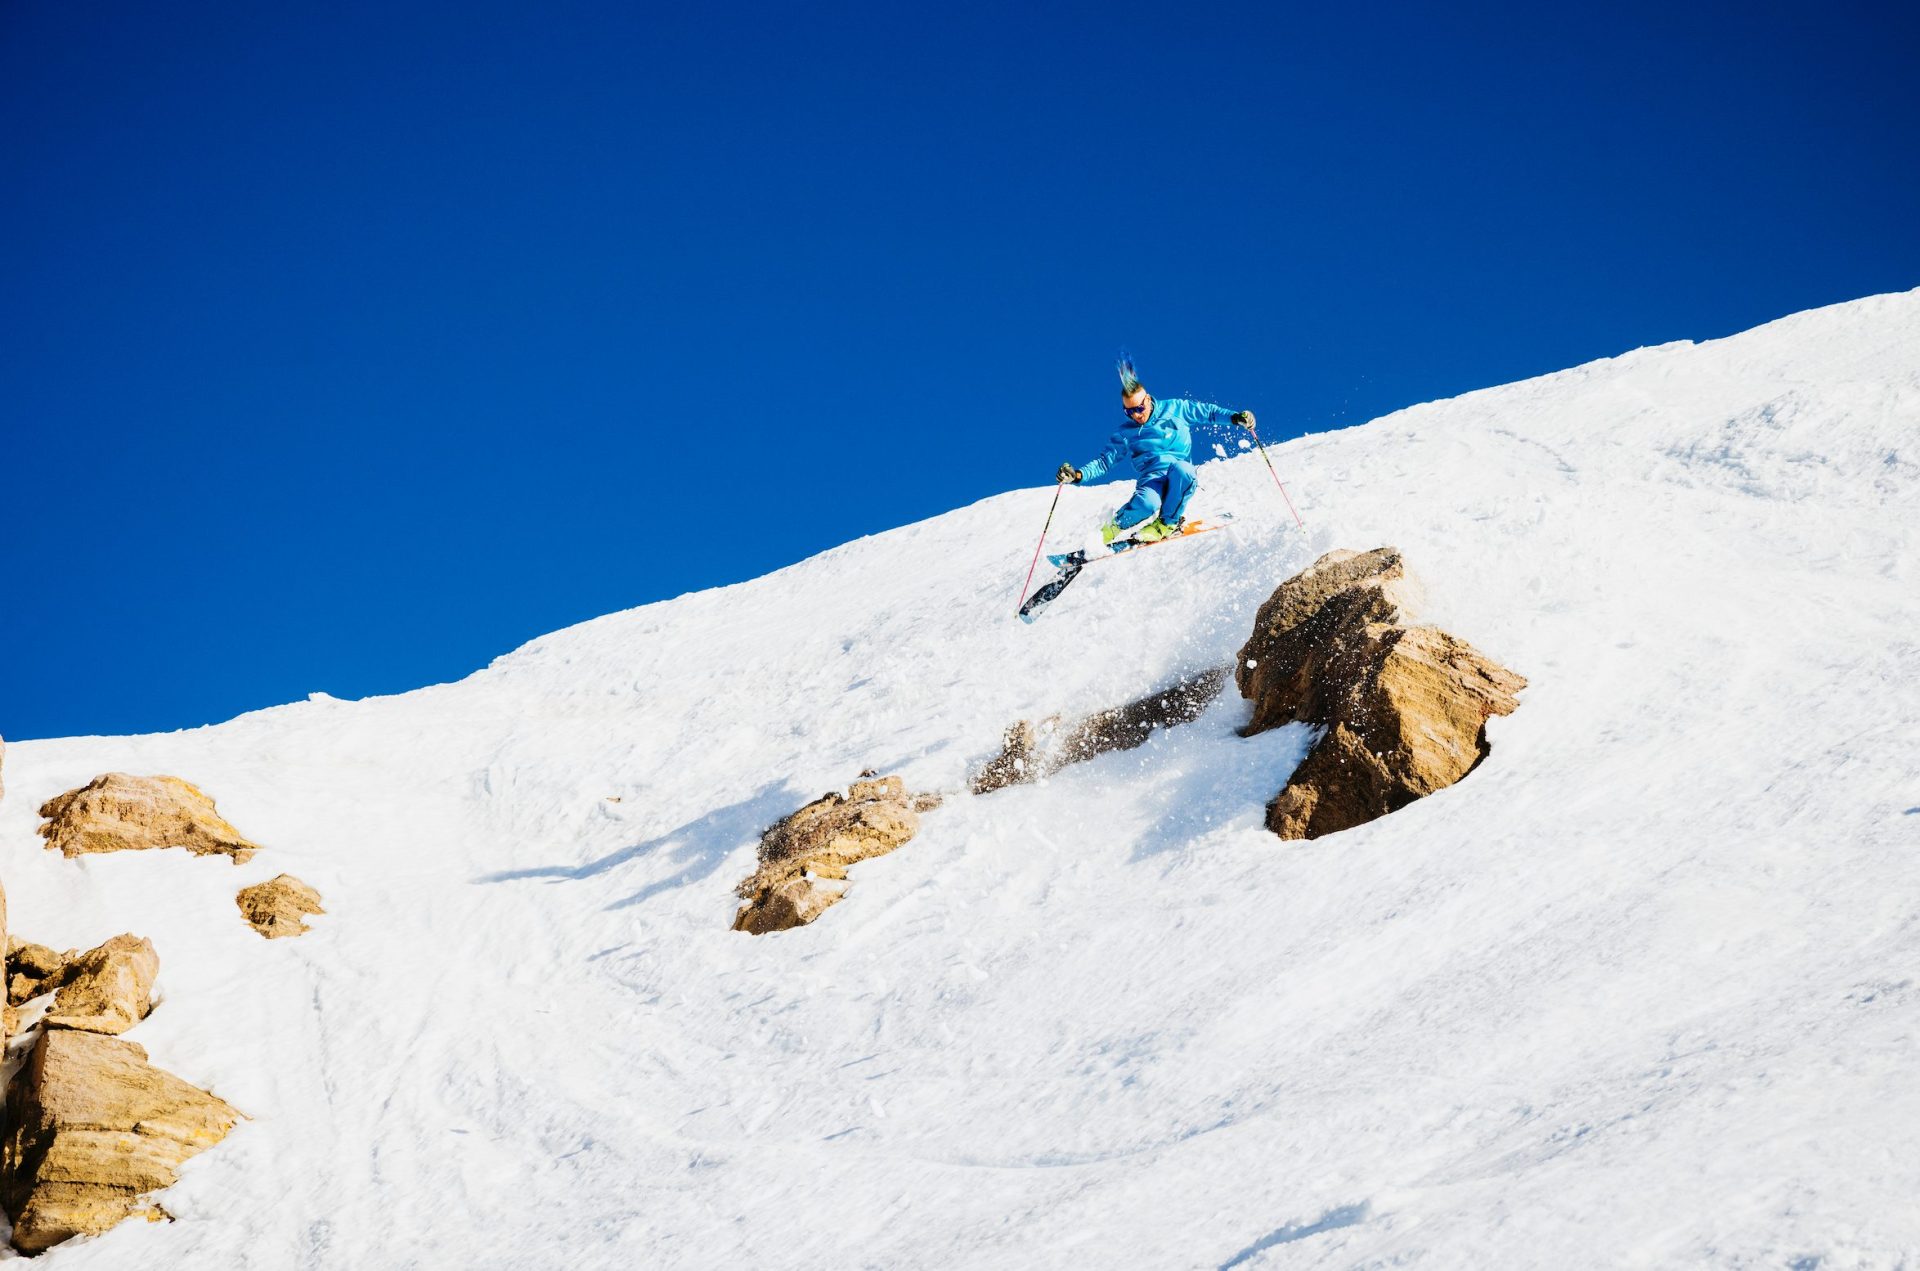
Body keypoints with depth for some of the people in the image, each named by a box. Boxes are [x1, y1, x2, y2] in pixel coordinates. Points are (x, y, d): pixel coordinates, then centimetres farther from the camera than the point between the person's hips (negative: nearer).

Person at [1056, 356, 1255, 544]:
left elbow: (1207, 412, 13)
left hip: (1180, 476, 1)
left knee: (1181, 469, -39)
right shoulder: (1125, 434, 13)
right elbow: (1104, 461, 13)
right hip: (1151, 477, -1)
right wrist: (1078, 474, -3)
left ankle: (1167, 523, -18)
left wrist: (1235, 417, -3)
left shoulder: (1175, 409, 10)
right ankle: (1108, 532, -15)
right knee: (1147, 503, -38)